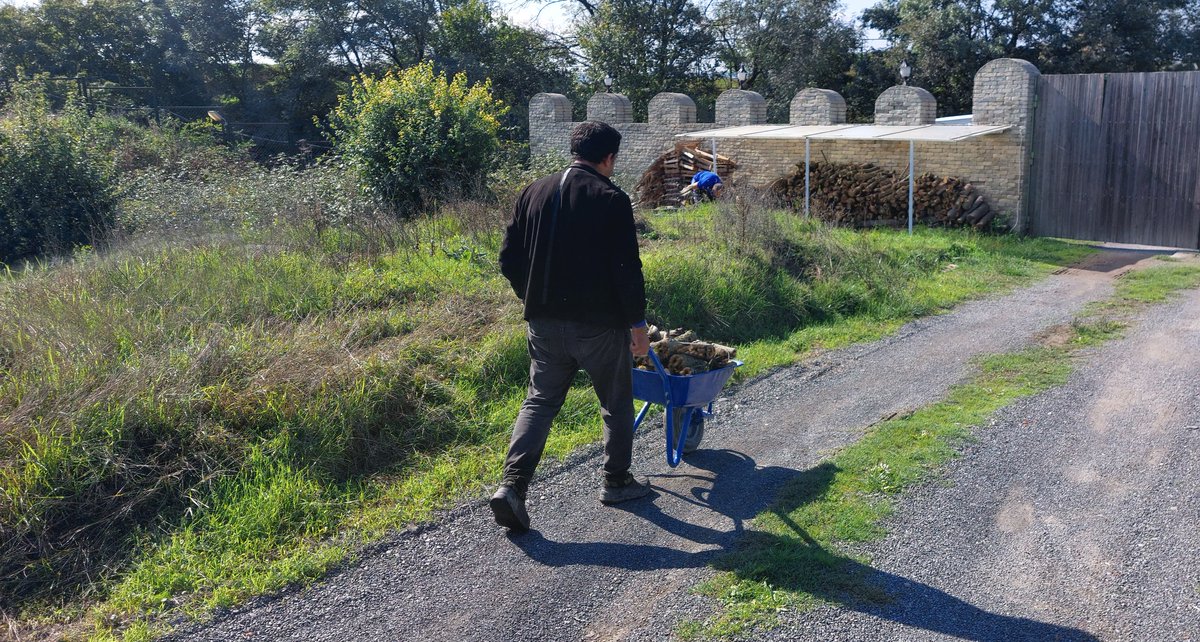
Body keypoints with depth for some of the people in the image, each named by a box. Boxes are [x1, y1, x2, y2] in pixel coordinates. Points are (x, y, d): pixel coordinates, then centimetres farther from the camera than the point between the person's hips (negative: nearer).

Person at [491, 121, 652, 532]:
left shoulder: (535, 193, 5)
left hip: (544, 323, 5)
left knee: (539, 401, 13)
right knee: (617, 403, 15)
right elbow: (627, 270, -14)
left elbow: (509, 259, 7)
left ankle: (512, 485, -1)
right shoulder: (611, 200, -10)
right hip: (600, 324, -4)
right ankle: (617, 482, 27)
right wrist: (638, 323, -4)